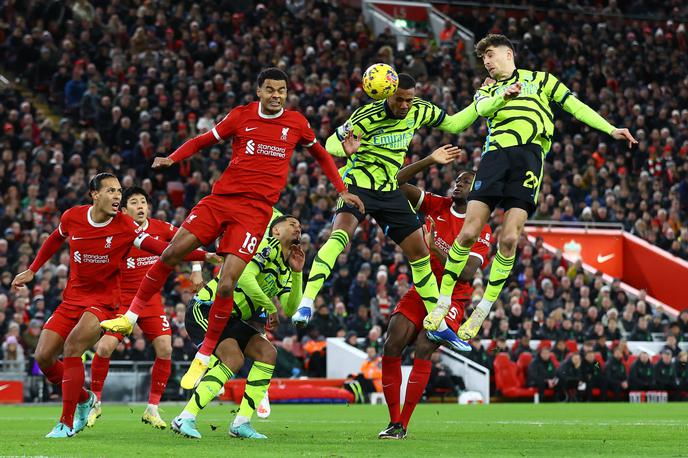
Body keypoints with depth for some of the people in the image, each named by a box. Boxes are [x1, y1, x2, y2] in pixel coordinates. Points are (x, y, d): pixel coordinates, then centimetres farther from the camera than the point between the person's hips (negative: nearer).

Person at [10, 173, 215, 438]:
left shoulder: (125, 226, -14)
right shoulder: (73, 217, -4)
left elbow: (162, 249, -23)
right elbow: (55, 240, 18)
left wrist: (204, 256, -35)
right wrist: (32, 270, 20)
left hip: (103, 300, -5)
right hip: (72, 298, 5)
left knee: (72, 347, -26)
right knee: (43, 356, -1)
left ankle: (66, 423, -17)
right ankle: (84, 399, 25)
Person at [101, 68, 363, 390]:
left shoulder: (297, 123, 7)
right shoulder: (242, 116, 6)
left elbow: (321, 155, 23)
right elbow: (203, 140, 12)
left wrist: (342, 191, 18)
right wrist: (171, 158, -5)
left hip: (255, 209, -2)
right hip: (221, 197, 2)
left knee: (226, 285, -13)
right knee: (171, 254, -8)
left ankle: (204, 356, 2)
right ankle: (131, 317, 11)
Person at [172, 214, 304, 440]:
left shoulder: (285, 269, 17)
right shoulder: (267, 246, -11)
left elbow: (290, 310, 8)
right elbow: (245, 278, -27)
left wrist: (297, 273, 0)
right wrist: (271, 307, -18)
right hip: (205, 309, -10)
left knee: (268, 353, -3)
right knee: (233, 359, -26)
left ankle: (241, 423, -3)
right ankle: (185, 419, -25)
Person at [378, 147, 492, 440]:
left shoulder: (481, 231, -8)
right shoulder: (436, 207, 3)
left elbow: (466, 273, -19)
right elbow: (397, 182, -3)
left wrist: (435, 248, -27)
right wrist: (430, 161, -13)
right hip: (422, 290, 4)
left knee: (423, 347, -24)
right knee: (392, 346, -14)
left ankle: (403, 425, -20)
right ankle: (394, 421, -5)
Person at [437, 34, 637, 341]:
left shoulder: (540, 80, 25)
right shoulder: (487, 91, 27)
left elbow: (575, 107, 21)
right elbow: (483, 108, 3)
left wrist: (611, 130, 11)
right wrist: (504, 95, -19)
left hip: (528, 155, -2)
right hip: (495, 154, 2)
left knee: (509, 239, -12)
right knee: (469, 233, -11)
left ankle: (482, 312, -1)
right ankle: (443, 303, 2)